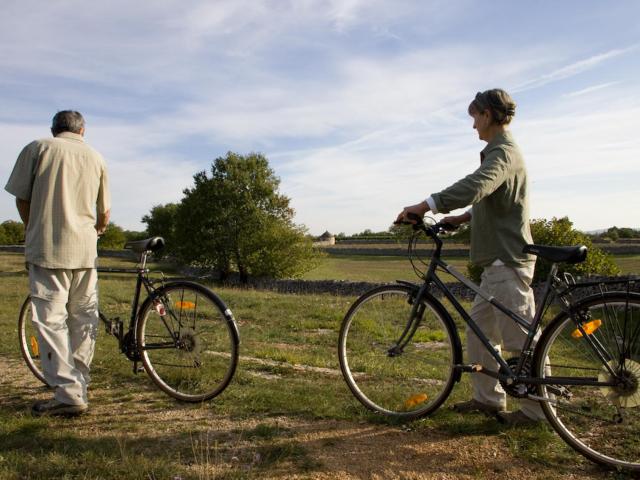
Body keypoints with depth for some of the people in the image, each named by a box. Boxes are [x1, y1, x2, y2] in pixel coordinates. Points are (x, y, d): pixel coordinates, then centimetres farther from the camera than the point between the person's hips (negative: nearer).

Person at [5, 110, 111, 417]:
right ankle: (78, 388, 18)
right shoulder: (96, 158, 13)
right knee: (83, 321, 10)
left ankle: (68, 394, -6)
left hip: (47, 247, -3)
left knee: (51, 320, -2)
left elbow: (21, 198, 4)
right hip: (85, 251, 4)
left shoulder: (37, 148, 3)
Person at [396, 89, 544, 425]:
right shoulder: (501, 152, 19)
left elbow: (473, 187, -34)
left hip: (507, 262, -11)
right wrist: (462, 217, 17)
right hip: (498, 261, 11)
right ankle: (488, 398, 24)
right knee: (479, 329, 14)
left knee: (521, 337, -1)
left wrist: (425, 206, -34)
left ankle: (535, 409, 11)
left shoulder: (503, 153, -15)